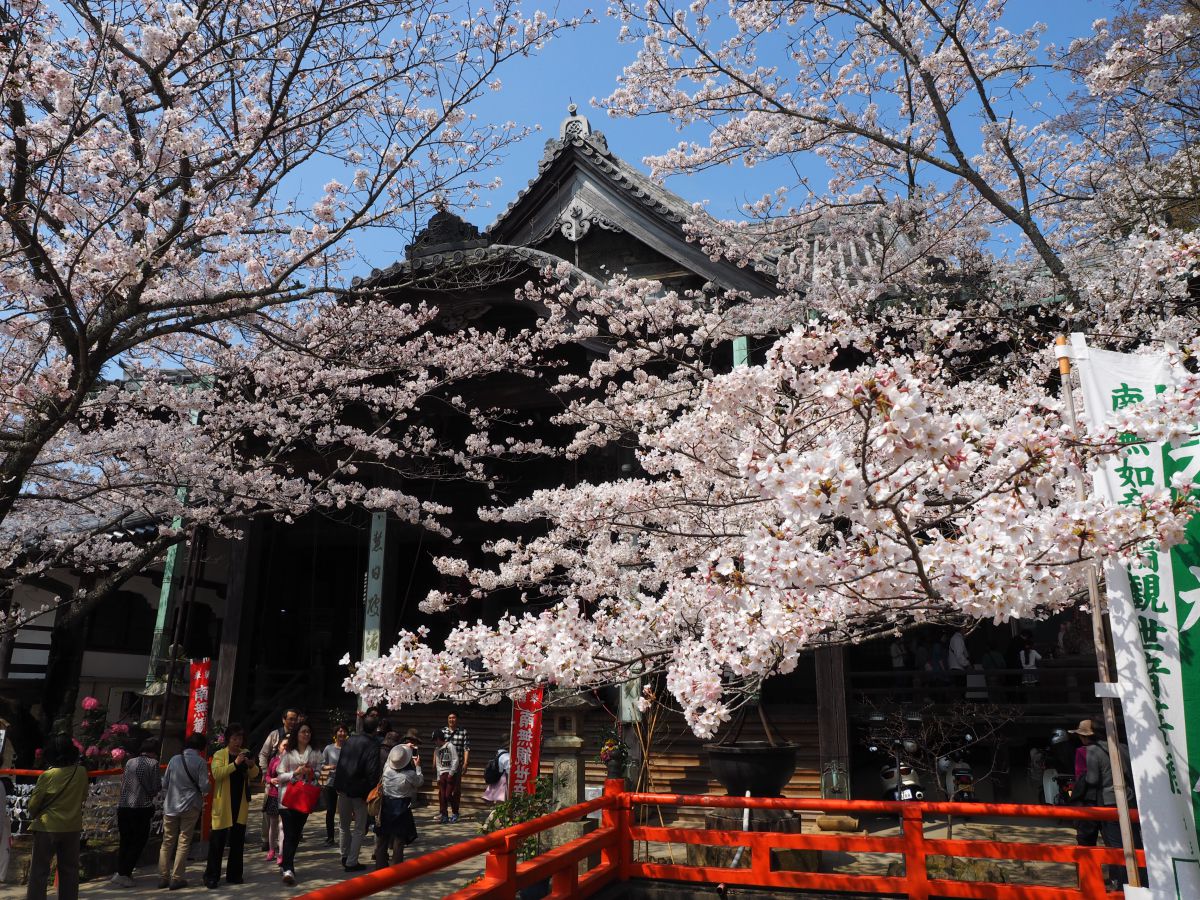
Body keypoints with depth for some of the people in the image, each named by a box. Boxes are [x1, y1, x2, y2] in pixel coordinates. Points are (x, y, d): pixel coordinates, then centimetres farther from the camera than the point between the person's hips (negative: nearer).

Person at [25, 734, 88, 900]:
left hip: (47, 827, -3)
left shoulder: (47, 776, -15)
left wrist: (33, 815, 14)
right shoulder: (82, 773, -7)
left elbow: (33, 804, -5)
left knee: (39, 870, 6)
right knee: (69, 869, 13)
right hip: (72, 827, 3)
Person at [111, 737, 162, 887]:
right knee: (138, 842, 5)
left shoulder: (130, 762, 11)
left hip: (123, 806, 6)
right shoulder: (153, 763, -5)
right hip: (141, 808, -6)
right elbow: (156, 787, -7)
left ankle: (120, 872, 18)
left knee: (125, 842, 17)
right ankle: (123, 874, 1)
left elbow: (122, 782, 13)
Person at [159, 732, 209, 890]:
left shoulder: (174, 759, 2)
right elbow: (204, 787, -11)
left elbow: (164, 784, 8)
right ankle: (176, 878, 3)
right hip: (190, 806, -3)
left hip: (171, 806, 3)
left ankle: (163, 877, 14)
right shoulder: (200, 762, -9)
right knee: (183, 842, 3)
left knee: (167, 842, 12)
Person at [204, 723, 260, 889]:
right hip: (223, 803, -4)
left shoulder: (245, 753, 10)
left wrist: (252, 766, -15)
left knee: (238, 841, 9)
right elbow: (216, 773, -20)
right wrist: (235, 763, -29)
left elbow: (254, 775, 5)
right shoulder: (219, 754, -4)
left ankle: (234, 874, 18)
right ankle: (211, 876, 4)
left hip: (241, 803, 5)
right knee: (217, 840, -3)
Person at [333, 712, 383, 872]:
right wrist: (370, 792, -12)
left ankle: (345, 857, 30)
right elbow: (372, 772, -19)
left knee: (344, 825, 21)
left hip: (343, 788, 6)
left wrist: (338, 786, 15)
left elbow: (340, 764, 10)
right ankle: (351, 862, 6)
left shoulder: (350, 741, 5)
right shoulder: (373, 746, -14)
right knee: (359, 828, 6)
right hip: (359, 791, -6)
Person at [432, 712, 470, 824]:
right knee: (442, 790, 2)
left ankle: (455, 813, 13)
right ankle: (443, 813, 9)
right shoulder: (441, 731, 10)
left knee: (456, 789, 3)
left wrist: (465, 763, -8)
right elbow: (437, 747, 15)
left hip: (456, 765, -2)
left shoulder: (463, 732, 4)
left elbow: (467, 748, 0)